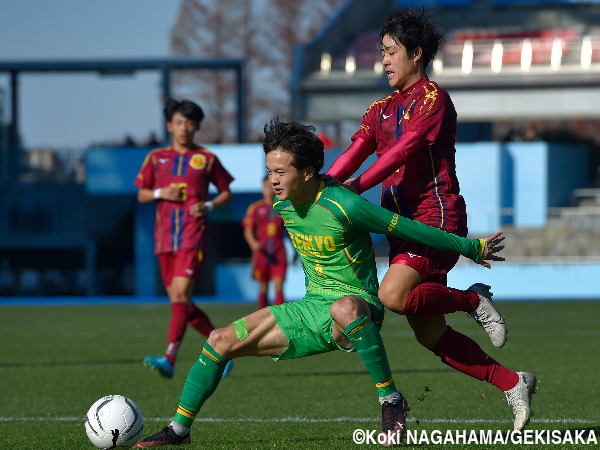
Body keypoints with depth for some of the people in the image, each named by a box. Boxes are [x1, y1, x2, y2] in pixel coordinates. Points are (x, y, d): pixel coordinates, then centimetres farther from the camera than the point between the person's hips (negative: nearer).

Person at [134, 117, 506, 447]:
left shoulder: (343, 207, -23)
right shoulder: (283, 206, 1)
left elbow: (410, 229, -16)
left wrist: (473, 248, -10)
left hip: (358, 308, -7)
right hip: (311, 309, 7)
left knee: (344, 308, -45)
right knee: (221, 341, -1)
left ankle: (391, 399, -29)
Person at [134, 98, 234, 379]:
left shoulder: (206, 159, 6)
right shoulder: (156, 158, 12)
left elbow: (226, 193, 13)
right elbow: (141, 195, 17)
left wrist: (209, 206, -7)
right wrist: (160, 193, -4)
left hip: (193, 236, -4)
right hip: (165, 237, 5)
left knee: (180, 295, -19)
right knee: (179, 303, 6)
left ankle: (169, 359, -28)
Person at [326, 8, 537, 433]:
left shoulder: (433, 98, -6)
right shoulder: (383, 108, 18)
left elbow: (404, 149, -18)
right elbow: (356, 151, 6)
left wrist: (358, 184, -29)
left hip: (437, 215, -8)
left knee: (393, 295, -28)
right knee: (429, 333, 4)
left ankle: (473, 300, -4)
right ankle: (513, 383, 13)